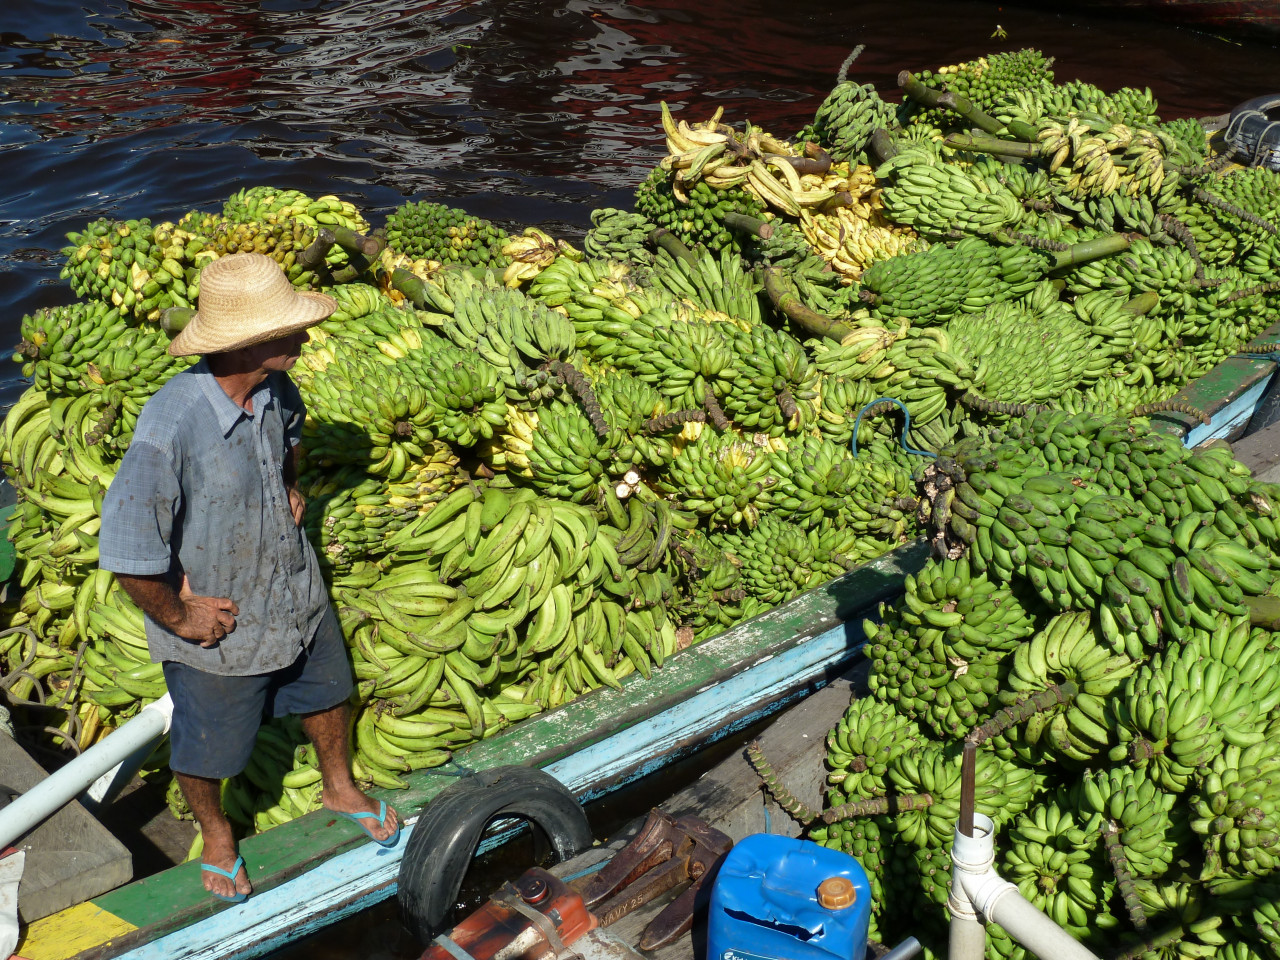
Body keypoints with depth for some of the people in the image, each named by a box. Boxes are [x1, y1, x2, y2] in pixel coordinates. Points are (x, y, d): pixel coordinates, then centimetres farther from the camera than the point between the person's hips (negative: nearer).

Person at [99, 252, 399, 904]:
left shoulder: (275, 390, -12)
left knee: (327, 692, 28)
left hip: (296, 593, 6)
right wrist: (177, 617, -22)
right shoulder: (171, 424, -36)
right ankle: (215, 833, 51)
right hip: (216, 621, -6)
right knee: (207, 750, 19)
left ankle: (339, 787, 58)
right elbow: (127, 548, -35)